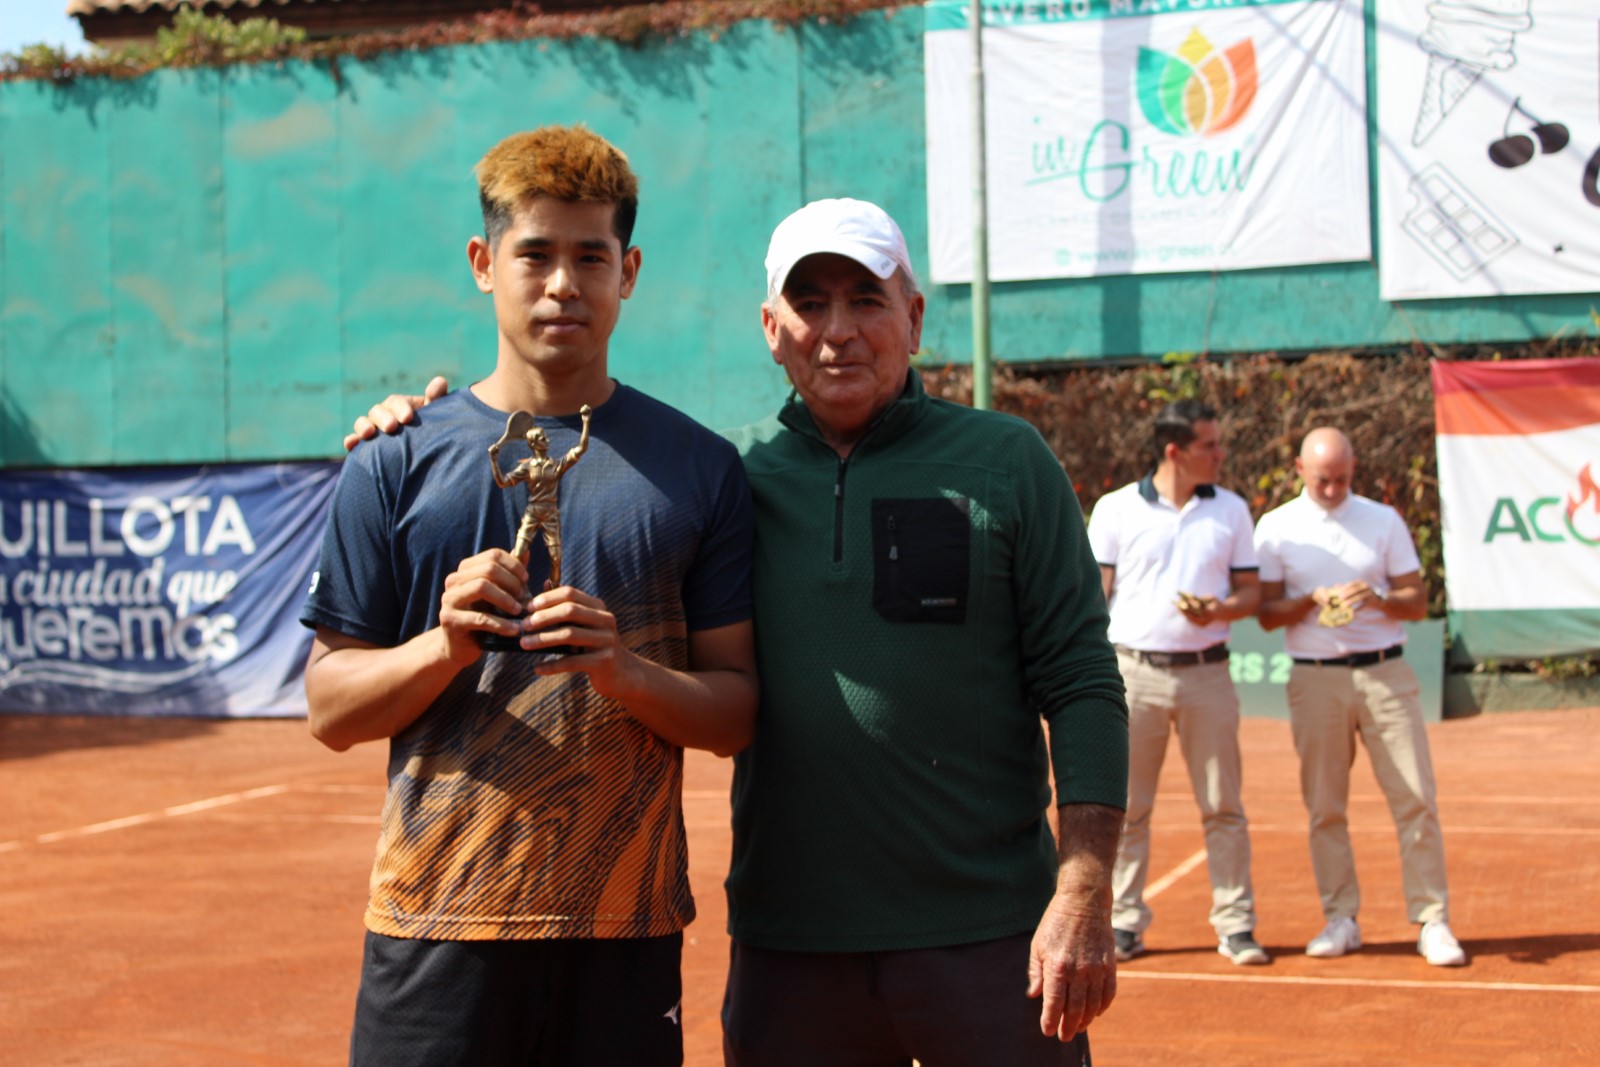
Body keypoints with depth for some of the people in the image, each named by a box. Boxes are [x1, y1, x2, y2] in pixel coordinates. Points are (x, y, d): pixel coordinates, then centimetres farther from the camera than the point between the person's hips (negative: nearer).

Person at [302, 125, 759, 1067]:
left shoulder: (701, 468, 6)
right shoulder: (398, 465, 4)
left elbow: (738, 714, 4)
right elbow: (331, 711, 4)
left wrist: (626, 671, -14)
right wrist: (446, 644, -13)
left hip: (627, 928, 1)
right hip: (437, 923, 0)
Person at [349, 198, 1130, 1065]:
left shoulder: (1006, 461, 1)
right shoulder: (729, 473, 5)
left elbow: (1081, 683, -1)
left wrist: (1083, 896, -10)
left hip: (988, 940, -2)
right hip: (786, 949, 2)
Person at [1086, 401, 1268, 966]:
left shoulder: (1231, 510, 9)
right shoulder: (1116, 509, 2)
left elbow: (1250, 590, 11)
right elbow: (1095, 596, 3)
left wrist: (1220, 610, -11)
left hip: (1206, 673, 1)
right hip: (1134, 671, -1)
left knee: (1223, 807, 2)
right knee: (1126, 807, 4)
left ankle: (1236, 924, 10)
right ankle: (1125, 923, 13)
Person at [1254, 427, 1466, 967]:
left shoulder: (1384, 520, 7)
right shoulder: (1276, 528, 5)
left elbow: (1418, 602, 6)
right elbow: (1267, 613, 3)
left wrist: (1378, 599, -14)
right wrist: (1313, 601, -14)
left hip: (1386, 673, 0)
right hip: (1315, 679, 0)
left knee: (1416, 799, -4)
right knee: (1325, 807, 3)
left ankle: (1432, 922, 2)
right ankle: (1341, 920, 13)